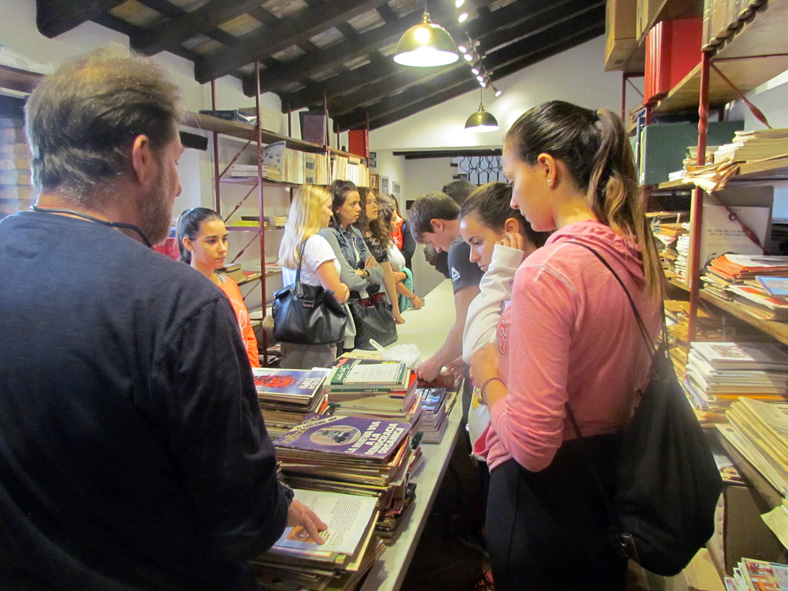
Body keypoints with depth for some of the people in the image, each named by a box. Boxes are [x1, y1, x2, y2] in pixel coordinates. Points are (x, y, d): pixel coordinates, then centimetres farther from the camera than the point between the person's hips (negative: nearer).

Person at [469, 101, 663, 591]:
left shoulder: (547, 271, -27)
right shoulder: (641, 257, -2)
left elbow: (532, 444, -27)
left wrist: (489, 377, -11)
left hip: (546, 498, -7)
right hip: (615, 480, 8)